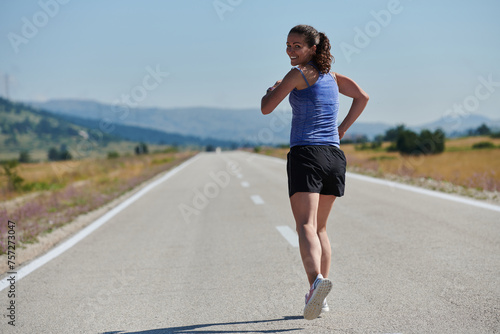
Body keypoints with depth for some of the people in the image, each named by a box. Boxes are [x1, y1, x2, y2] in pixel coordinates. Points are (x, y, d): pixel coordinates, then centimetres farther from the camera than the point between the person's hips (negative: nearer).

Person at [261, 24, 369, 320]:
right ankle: (320, 299, 15)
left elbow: (266, 108, -3)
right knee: (320, 228, 17)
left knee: (306, 227, -17)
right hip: (334, 155, 7)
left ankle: (317, 280, -41)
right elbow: (362, 97, 18)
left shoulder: (299, 73, -3)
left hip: (306, 154, -7)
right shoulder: (331, 75, 17)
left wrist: (273, 89, 18)